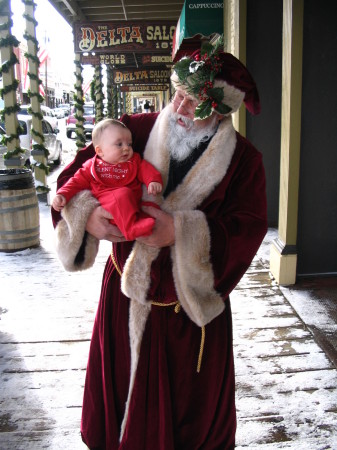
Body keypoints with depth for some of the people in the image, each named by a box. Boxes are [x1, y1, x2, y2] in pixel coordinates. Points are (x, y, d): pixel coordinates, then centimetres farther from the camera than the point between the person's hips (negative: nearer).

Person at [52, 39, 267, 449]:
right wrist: (86, 213, -24)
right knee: (121, 392, 19)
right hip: (126, 294, 2)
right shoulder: (137, 130, -4)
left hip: (191, 301, -1)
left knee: (193, 404, 15)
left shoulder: (242, 159, -8)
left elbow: (248, 229, -15)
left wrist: (182, 232, -29)